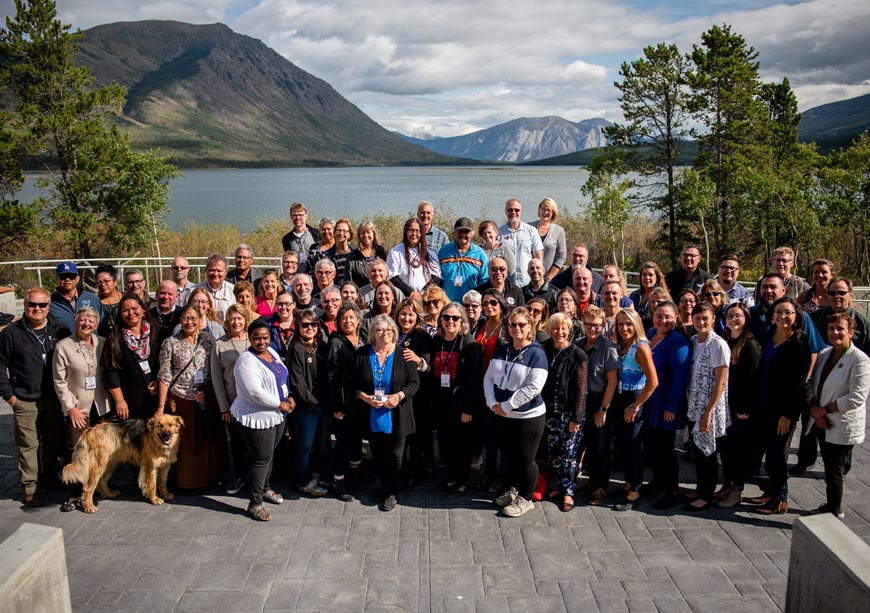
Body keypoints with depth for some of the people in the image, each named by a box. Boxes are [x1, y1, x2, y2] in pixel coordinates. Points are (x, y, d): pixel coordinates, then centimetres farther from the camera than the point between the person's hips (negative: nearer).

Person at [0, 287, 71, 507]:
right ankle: (30, 488, 11)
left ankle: (50, 478, 30)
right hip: (25, 401, -3)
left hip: (54, 398, 3)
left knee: (54, 442, 12)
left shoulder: (60, 330, 3)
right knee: (28, 445, 1)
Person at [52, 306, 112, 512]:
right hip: (77, 408, -3)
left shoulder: (103, 343, 4)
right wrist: (71, 407, -8)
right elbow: (59, 381, -4)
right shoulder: (63, 346, -4)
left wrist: (113, 400, 0)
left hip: (102, 406, 3)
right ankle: (75, 495, 8)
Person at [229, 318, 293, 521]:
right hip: (257, 419, -8)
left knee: (269, 455, 22)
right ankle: (254, 504, 12)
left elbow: (282, 378, 18)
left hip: (276, 416, 8)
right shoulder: (247, 361, -21)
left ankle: (265, 488, 42)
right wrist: (279, 404, -18)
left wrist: (288, 397, 2)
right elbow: (254, 392, -27)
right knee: (262, 459, -1)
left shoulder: (271, 352, 7)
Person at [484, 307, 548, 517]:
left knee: (525, 460, 6)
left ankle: (525, 499, 23)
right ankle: (511, 491, 39)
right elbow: (489, 378, 8)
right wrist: (493, 403, -8)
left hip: (528, 417, -6)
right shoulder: (501, 350, 5)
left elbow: (533, 387, -20)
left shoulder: (536, 353, -14)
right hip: (502, 416, 6)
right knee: (507, 456, 19)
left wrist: (506, 406, -17)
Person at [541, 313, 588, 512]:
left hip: (570, 412, -3)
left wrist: (575, 418, -10)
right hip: (550, 411, 4)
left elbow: (580, 390, -8)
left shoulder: (578, 356, -9)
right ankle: (556, 486, 26)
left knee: (568, 453, 1)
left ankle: (568, 491, 15)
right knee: (552, 451, 10)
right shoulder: (544, 350, 2)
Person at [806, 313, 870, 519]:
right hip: (823, 424, 6)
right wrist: (815, 410, -11)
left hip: (843, 427, -6)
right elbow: (812, 384, 6)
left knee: (834, 472, 2)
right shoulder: (824, 354, 5)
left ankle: (834, 514, 16)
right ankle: (831, 506, 34)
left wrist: (825, 409, -17)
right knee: (830, 467, 19)